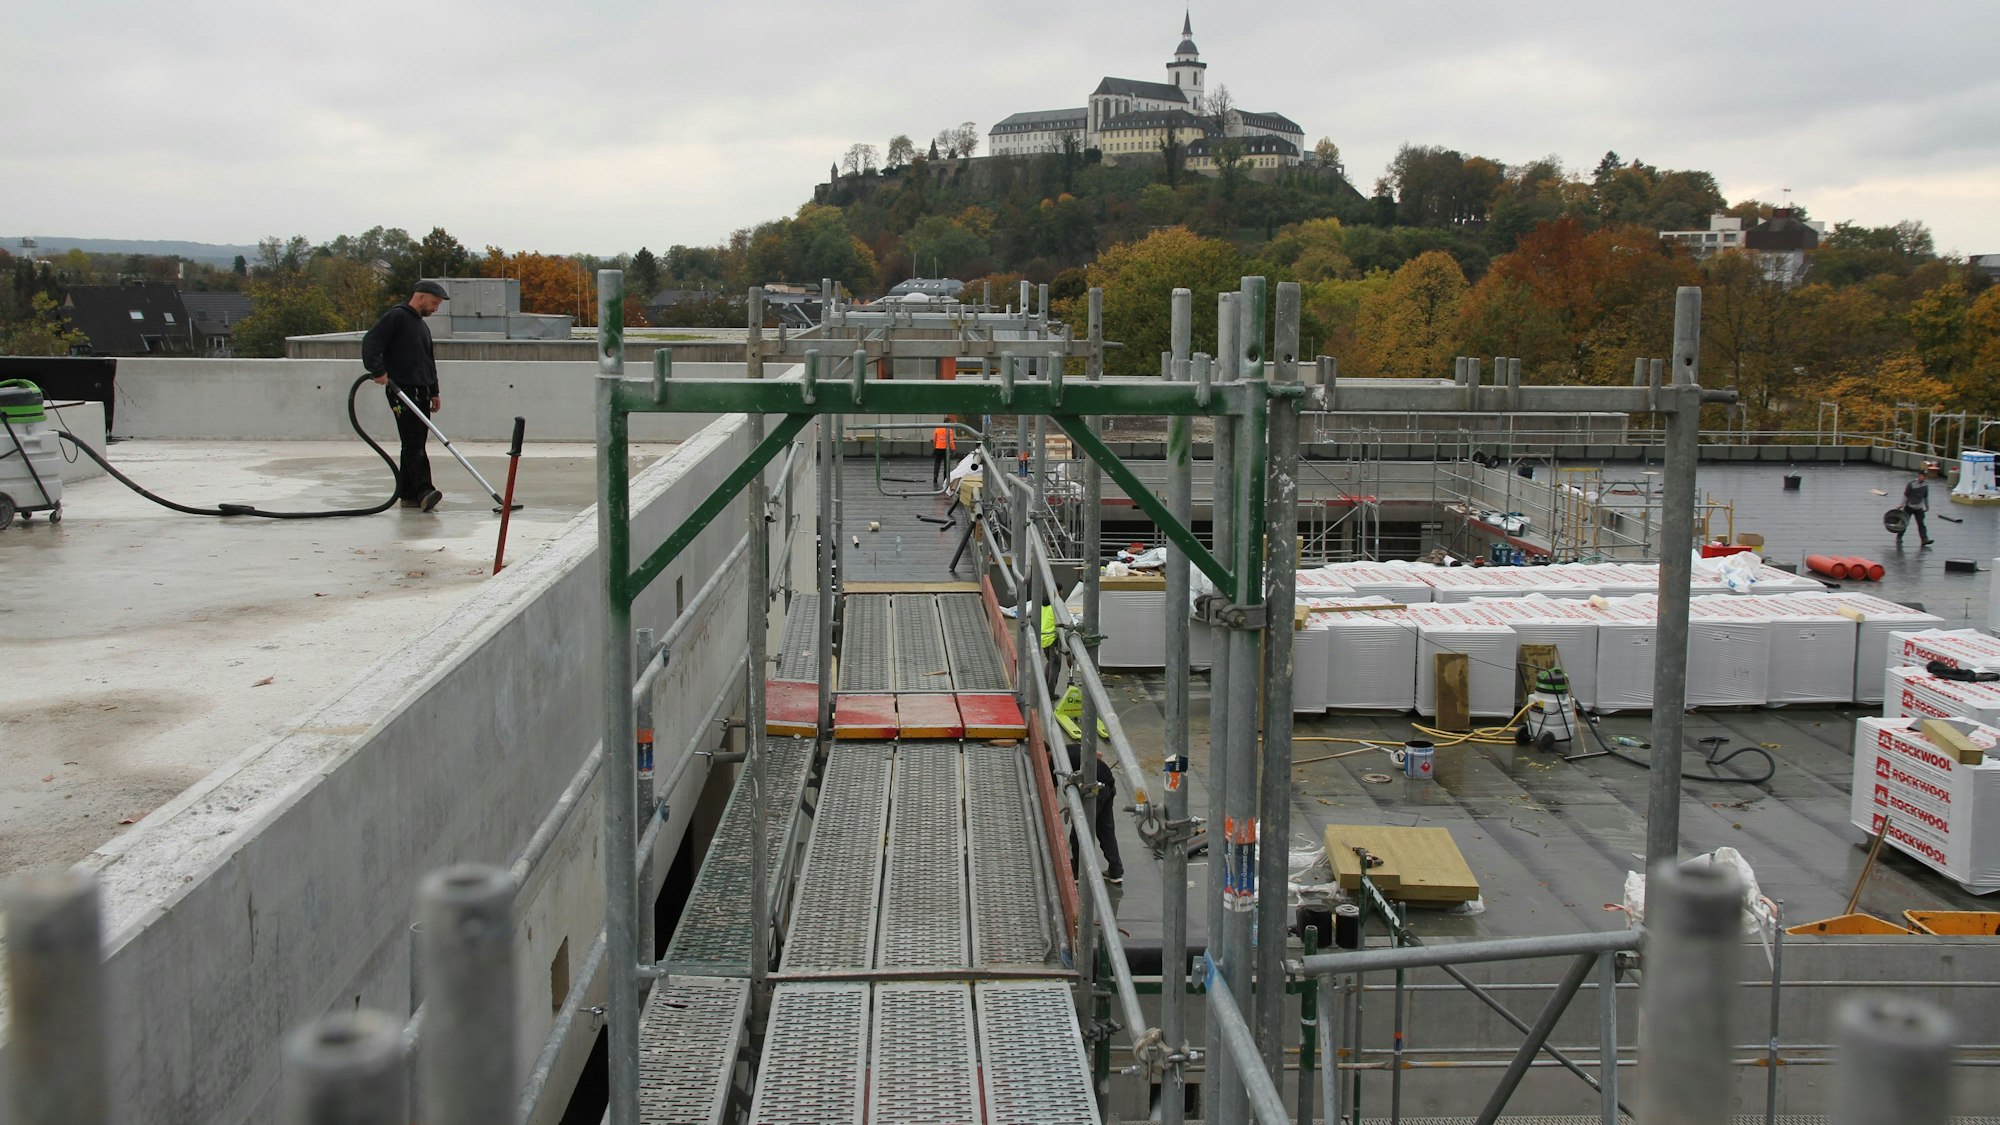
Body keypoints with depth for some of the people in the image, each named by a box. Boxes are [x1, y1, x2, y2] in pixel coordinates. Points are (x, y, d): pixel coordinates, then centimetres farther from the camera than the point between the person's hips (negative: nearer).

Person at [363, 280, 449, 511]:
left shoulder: (423, 326, 23)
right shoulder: (396, 317, -7)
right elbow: (370, 342, -17)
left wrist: (434, 392, 23)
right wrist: (378, 370, -26)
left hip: (421, 393, 9)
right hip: (401, 391, -9)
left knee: (416, 444, 8)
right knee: (414, 443, -16)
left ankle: (408, 494, 12)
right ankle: (424, 491, -25)